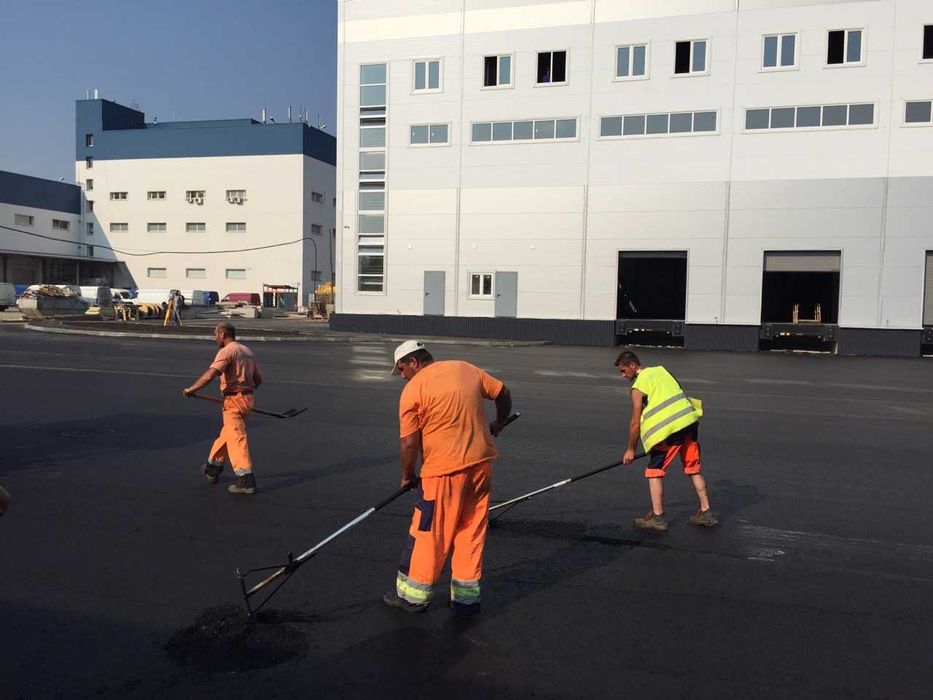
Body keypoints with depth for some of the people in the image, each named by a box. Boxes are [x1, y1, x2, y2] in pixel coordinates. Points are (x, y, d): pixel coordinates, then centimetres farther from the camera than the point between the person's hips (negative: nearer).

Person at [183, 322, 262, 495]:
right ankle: (212, 469, 38)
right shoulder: (247, 351, 16)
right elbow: (258, 379, 18)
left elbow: (210, 375, -24)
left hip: (234, 400, -9)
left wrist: (191, 389, -14)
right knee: (226, 433, 22)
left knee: (236, 438, -8)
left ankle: (246, 480, -11)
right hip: (248, 398, 9)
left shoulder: (226, 351, -11)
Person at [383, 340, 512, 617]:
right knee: (472, 532, 14)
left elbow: (409, 443, -9)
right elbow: (503, 393, 16)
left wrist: (407, 476, 6)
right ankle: (467, 597, 24)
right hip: (481, 463, 6)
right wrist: (498, 423, 33)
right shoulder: (466, 369, 9)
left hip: (444, 471, -6)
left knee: (429, 534, 8)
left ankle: (413, 595, 22)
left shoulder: (413, 390, -8)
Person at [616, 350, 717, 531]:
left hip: (670, 428, -7)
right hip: (689, 420, 8)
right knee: (694, 469, 18)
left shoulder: (638, 387, -5)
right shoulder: (661, 370, 15)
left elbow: (635, 423, -3)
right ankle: (706, 513, 25)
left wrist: (630, 450, 6)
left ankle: (657, 517, 7)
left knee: (654, 471, 5)